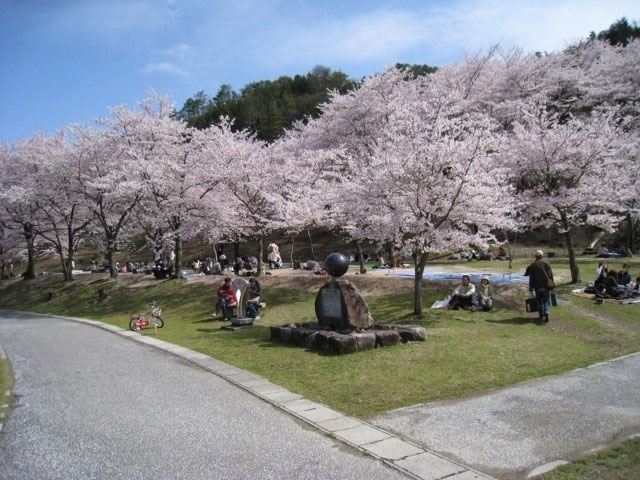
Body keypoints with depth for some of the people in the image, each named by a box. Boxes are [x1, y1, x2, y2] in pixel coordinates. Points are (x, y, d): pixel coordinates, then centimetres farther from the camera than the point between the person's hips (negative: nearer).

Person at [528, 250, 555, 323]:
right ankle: (546, 313, -21)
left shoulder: (533, 265, 1)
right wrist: (552, 285, 10)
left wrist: (531, 287, 7)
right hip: (547, 286, -1)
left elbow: (531, 277, 2)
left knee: (539, 300, 16)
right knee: (546, 301, -1)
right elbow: (551, 275, 2)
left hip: (538, 286, 1)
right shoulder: (546, 263, 0)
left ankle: (541, 314, 20)